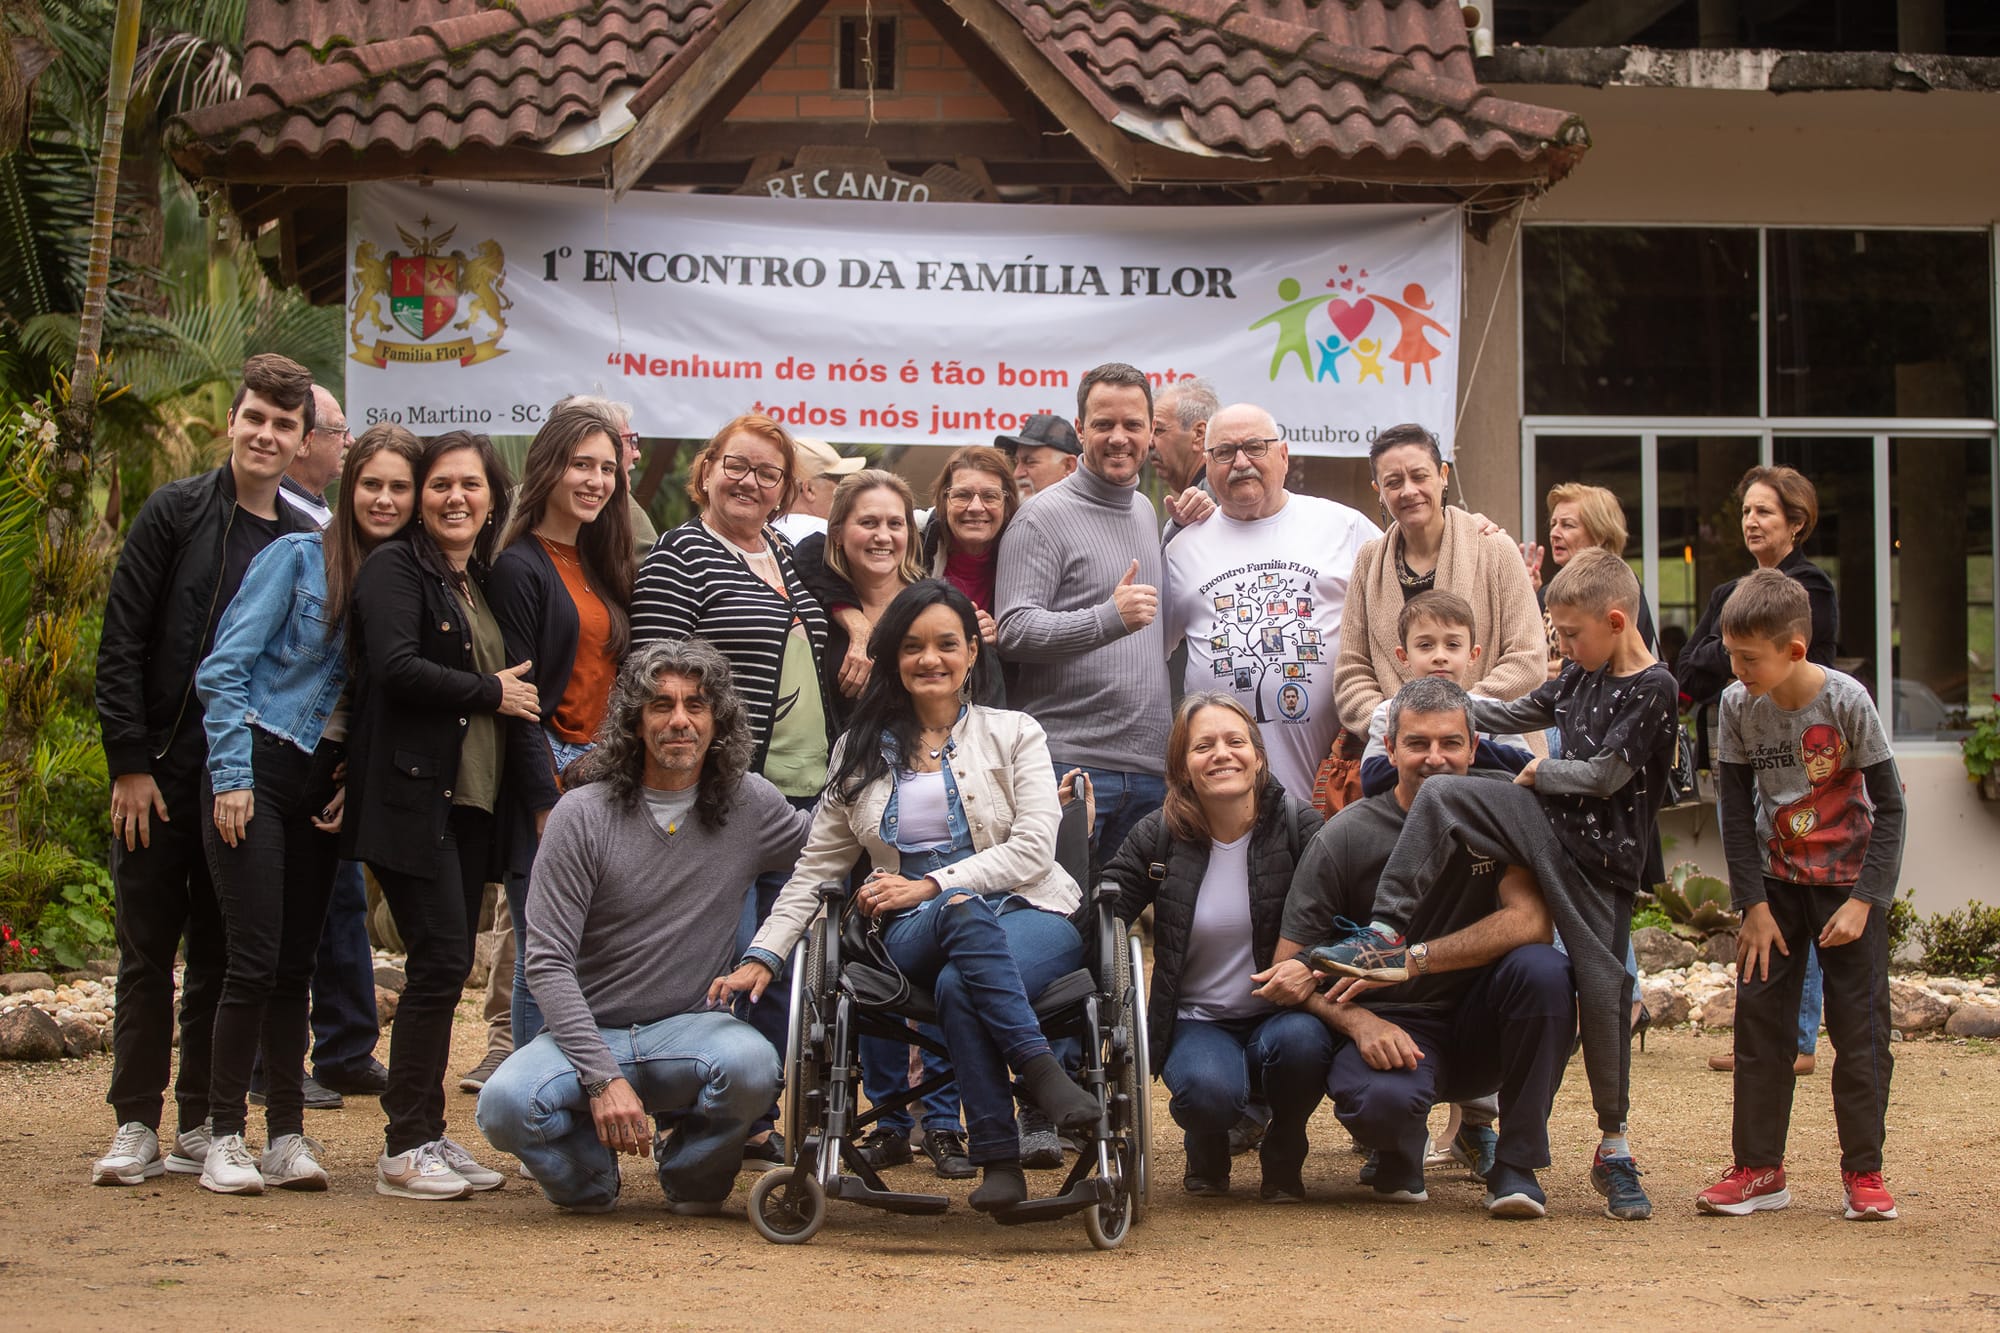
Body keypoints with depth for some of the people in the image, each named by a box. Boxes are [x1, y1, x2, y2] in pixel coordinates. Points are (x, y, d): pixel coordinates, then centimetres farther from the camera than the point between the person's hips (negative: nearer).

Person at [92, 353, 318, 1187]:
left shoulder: (307, 544, 7)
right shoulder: (176, 513, -1)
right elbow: (121, 642, -5)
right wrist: (129, 761, -10)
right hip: (161, 773, -2)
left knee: (223, 959, 6)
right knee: (148, 953, 3)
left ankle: (202, 1126, 14)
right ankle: (136, 1125, 9)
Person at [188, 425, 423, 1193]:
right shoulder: (298, 559, -5)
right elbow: (224, 668, -8)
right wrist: (231, 776, -12)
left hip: (326, 784, 5)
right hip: (260, 769, -4)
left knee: (297, 964, 7)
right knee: (256, 959, -8)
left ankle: (287, 1135, 11)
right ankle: (225, 1137, -1)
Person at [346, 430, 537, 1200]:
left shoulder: (488, 581, 19)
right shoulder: (395, 569, -4)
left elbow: (516, 679, 27)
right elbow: (396, 667, -18)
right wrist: (490, 693, -10)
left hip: (471, 799, 8)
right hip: (413, 795, -8)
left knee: (448, 968, 8)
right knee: (440, 961, -11)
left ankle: (429, 1137, 13)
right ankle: (405, 1149, -6)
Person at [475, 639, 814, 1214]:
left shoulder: (749, 805, 2)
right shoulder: (583, 814, -7)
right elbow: (548, 962, -10)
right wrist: (603, 1078, -20)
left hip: (690, 1028, 2)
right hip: (589, 1032, -1)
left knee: (751, 1066, -34)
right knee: (506, 1105, -32)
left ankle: (691, 1175, 0)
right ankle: (588, 1176, 4)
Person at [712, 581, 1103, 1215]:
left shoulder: (1013, 733, 11)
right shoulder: (862, 752, 18)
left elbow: (1033, 849, -2)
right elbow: (815, 869, 14)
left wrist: (929, 885, -13)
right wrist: (762, 956, 1)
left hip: (1028, 916, -1)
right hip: (915, 939, 1)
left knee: (958, 984, -38)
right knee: (965, 909, -38)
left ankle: (999, 1157, -33)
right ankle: (1040, 1070, -42)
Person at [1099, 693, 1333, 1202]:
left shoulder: (1297, 823, -5)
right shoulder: (1159, 836, 0)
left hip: (1281, 1012, 0)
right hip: (1197, 1022, 0)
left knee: (1299, 1042, -35)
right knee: (1208, 1091, -33)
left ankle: (1283, 1151, -1)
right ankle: (1209, 1145, 9)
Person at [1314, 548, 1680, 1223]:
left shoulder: (1652, 690, -12)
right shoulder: (1582, 675, 11)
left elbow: (1604, 775, -16)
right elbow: (1515, 715, 24)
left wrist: (1539, 773, 0)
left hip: (1601, 854, -6)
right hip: (1546, 822, 6)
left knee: (1602, 987, -5)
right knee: (1440, 798, -12)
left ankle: (1614, 1147, 7)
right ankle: (1386, 936, -12)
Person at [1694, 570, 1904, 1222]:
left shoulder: (1846, 700, -17)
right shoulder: (1737, 705, -8)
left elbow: (1888, 806, -11)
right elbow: (1737, 809, -1)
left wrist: (1863, 901, -17)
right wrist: (1754, 904, -6)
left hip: (1849, 881, -3)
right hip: (1775, 881, 3)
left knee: (1860, 1026, -3)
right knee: (1758, 1019, 0)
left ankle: (1863, 1172, 9)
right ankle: (1759, 1168, 9)